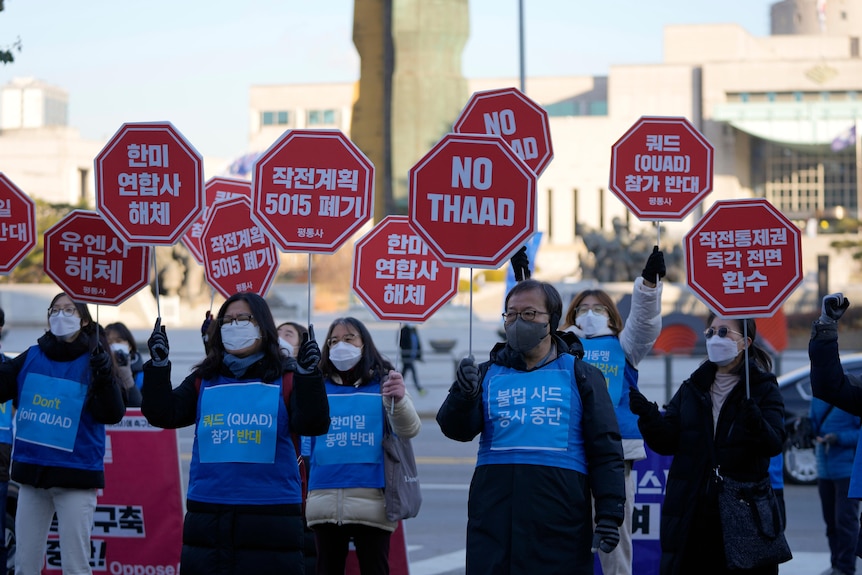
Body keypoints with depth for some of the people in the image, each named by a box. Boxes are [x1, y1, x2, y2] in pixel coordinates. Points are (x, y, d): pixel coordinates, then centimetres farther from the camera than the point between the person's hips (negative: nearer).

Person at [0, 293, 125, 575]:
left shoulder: (93, 361, -6)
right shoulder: (32, 357, 6)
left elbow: (113, 414, -16)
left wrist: (105, 379, -34)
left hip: (75, 475, -5)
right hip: (32, 470, 5)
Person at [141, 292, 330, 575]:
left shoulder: (287, 379, 2)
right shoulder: (203, 380, 11)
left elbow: (313, 424, -12)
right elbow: (161, 415, 1)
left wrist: (309, 374, -25)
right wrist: (158, 365, -11)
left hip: (270, 520, -3)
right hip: (207, 517, 3)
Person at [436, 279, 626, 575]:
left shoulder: (579, 375, 9)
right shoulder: (490, 374, 15)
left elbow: (605, 450, 5)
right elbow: (457, 429, 1)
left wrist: (610, 514, -4)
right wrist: (463, 395, -21)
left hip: (560, 519, -2)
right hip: (494, 514, 2)